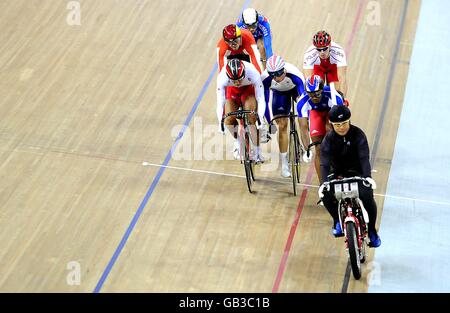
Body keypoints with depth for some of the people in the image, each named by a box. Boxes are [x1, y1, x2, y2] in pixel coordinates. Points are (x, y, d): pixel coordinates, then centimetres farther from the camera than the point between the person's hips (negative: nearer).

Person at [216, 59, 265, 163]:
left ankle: (257, 151, -8)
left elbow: (261, 99, -35)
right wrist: (220, 123, -39)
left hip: (249, 89, -1)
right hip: (232, 91, 1)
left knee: (251, 117, -22)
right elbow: (220, 102, -34)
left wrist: (261, 119, -43)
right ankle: (237, 141, 15)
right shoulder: (222, 77, -38)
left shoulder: (253, 73, -40)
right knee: (229, 120, -15)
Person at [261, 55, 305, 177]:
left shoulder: (294, 75, -43)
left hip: (295, 89, 0)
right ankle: (284, 164, 3)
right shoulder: (266, 78, -37)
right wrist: (270, 121, -32)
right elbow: (266, 102, -29)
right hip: (278, 92, 0)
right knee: (282, 126, -6)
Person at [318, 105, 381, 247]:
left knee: (367, 196, -28)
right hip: (337, 173, 2)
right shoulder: (329, 139, -11)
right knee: (325, 195, -26)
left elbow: (364, 157, -26)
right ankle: (337, 220, 5)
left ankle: (372, 229, -4)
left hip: (357, 173, -2)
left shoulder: (358, 135, -14)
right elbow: (325, 163, -21)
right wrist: (324, 182, -39)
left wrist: (367, 176, -43)